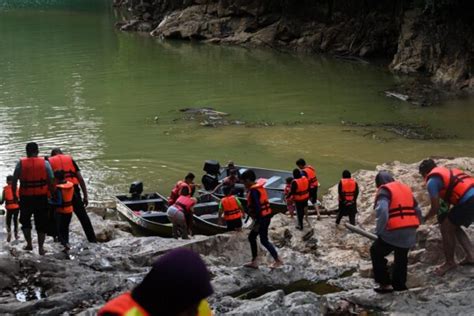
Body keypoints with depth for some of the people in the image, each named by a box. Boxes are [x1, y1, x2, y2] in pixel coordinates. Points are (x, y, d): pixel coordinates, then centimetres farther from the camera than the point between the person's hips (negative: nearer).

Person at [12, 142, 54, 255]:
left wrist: (14, 195, 9)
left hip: (26, 198, 0)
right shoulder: (45, 163, -3)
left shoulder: (20, 164, -4)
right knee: (41, 223, 10)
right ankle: (40, 248, 9)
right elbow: (51, 181, -6)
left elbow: (14, 181, -3)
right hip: (42, 197, 0)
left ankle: (29, 244, 13)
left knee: (25, 221, 19)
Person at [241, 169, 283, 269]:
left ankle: (278, 260, 7)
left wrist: (257, 223, -20)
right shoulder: (260, 188, 12)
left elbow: (257, 207, -23)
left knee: (264, 240, 0)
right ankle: (254, 262, 18)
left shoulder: (253, 191, -19)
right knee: (251, 237, 15)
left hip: (262, 218, -10)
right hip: (266, 216, 10)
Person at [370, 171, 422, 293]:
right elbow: (418, 212, 22)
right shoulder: (406, 189, 20)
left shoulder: (384, 191, -3)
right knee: (401, 257, 26)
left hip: (394, 232, -7)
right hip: (410, 232, 7)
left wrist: (379, 231, -12)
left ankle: (385, 284, 8)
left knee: (376, 253, 12)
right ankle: (399, 284, 29)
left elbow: (382, 212, -21)